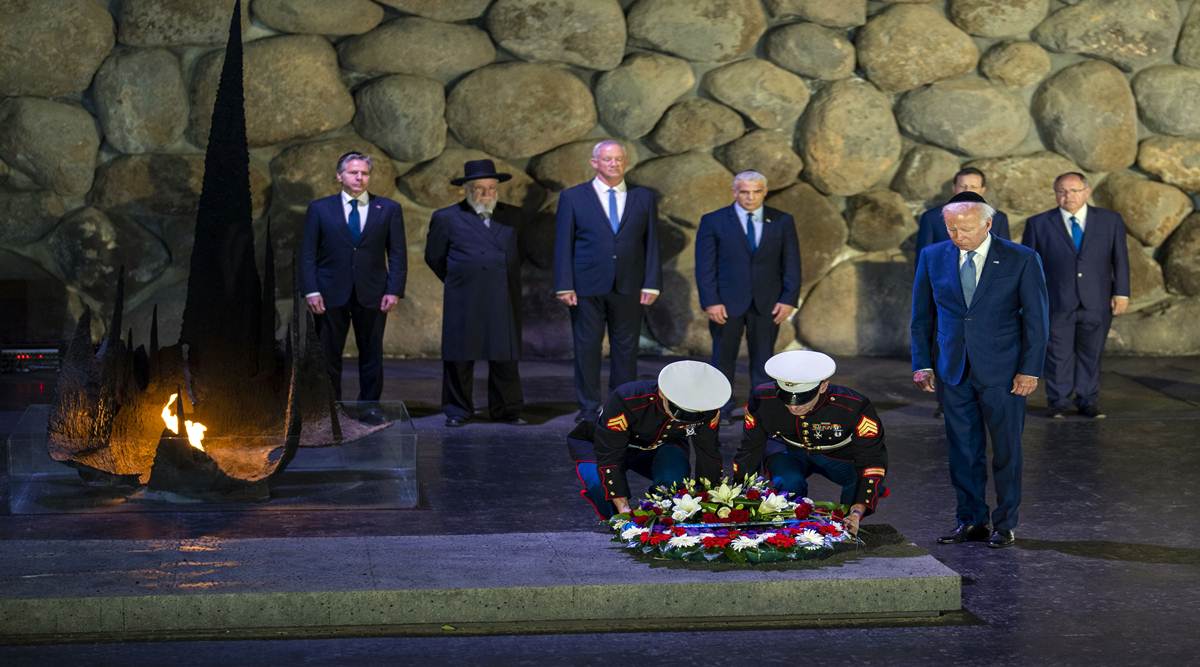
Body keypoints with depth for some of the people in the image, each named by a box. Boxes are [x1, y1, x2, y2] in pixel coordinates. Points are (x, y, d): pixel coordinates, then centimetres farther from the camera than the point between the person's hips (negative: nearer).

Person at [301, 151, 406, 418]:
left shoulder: (389, 209, 6)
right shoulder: (320, 209, 5)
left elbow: (397, 255, 4)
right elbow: (308, 254, 3)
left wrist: (394, 290, -6)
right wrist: (311, 290, -8)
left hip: (372, 294, 1)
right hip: (331, 293, -1)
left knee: (371, 353, 6)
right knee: (328, 355, 3)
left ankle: (370, 406, 15)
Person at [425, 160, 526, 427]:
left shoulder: (512, 216, 11)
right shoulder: (447, 218, 4)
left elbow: (517, 253, 21)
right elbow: (434, 257, 11)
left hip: (504, 303, 2)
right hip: (463, 303, -2)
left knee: (505, 357, 2)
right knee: (459, 358, 2)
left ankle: (507, 411, 10)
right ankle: (458, 411, 12)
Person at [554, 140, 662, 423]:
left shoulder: (644, 198, 10)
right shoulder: (573, 197, 4)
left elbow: (652, 243, 7)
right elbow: (563, 244, 1)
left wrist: (652, 283, -2)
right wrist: (564, 286, -7)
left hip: (629, 289, 2)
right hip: (587, 288, -2)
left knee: (626, 348, 5)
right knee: (587, 347, 1)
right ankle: (588, 408, 9)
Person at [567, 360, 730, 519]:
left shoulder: (708, 411, -29)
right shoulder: (626, 401, -40)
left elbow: (709, 455, -15)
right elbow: (609, 457, -36)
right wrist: (623, 507, -42)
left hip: (660, 448, 2)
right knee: (599, 480, -35)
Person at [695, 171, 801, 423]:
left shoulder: (782, 221, 5)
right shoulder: (713, 221, 0)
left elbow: (791, 264, 5)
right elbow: (705, 266, -4)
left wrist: (789, 299, -4)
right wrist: (710, 302, -12)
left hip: (768, 305, 1)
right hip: (726, 303, -1)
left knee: (764, 360, 4)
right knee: (723, 359, 3)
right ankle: (721, 411, 11)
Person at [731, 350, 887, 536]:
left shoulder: (853, 407, -35)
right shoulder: (763, 400, -28)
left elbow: (872, 460, -33)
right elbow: (749, 452, -14)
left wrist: (857, 511, -46)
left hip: (840, 455, 0)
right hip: (787, 450, 1)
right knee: (789, 483, -33)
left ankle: (847, 532, -2)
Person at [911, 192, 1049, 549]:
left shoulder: (1021, 260, -6)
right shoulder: (932, 257, 3)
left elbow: (1036, 318, -2)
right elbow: (922, 316, 10)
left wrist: (1030, 369, -7)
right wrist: (922, 364, 5)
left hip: (1002, 372, -3)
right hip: (954, 371, 3)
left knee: (1006, 450, 4)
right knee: (963, 449, 6)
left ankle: (1005, 524, 15)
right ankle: (971, 521, 17)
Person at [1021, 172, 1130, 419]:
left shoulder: (1110, 220, 5)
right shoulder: (1039, 224, 2)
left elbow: (1120, 259, 6)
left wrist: (1121, 293, 0)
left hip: (1097, 303, 1)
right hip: (1056, 304, -1)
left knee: (1091, 354, 7)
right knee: (1058, 355, 2)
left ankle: (1088, 403, 17)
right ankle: (1058, 403, 12)